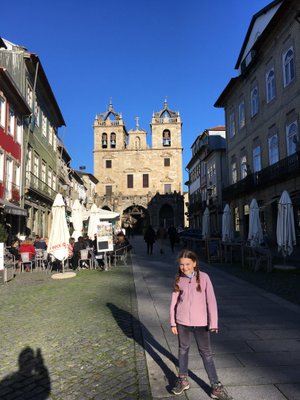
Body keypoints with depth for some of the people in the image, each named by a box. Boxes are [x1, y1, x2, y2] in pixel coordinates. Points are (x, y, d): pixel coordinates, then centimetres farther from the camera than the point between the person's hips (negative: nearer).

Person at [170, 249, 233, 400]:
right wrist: (173, 322, 4)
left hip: (200, 322, -2)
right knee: (183, 349, 17)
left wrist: (213, 323, -9)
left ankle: (216, 387, 17)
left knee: (206, 353, 6)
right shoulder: (179, 279, -3)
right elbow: (174, 302, 3)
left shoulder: (204, 277, -11)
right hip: (182, 321, 3)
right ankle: (183, 380, 35)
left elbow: (211, 300, -9)